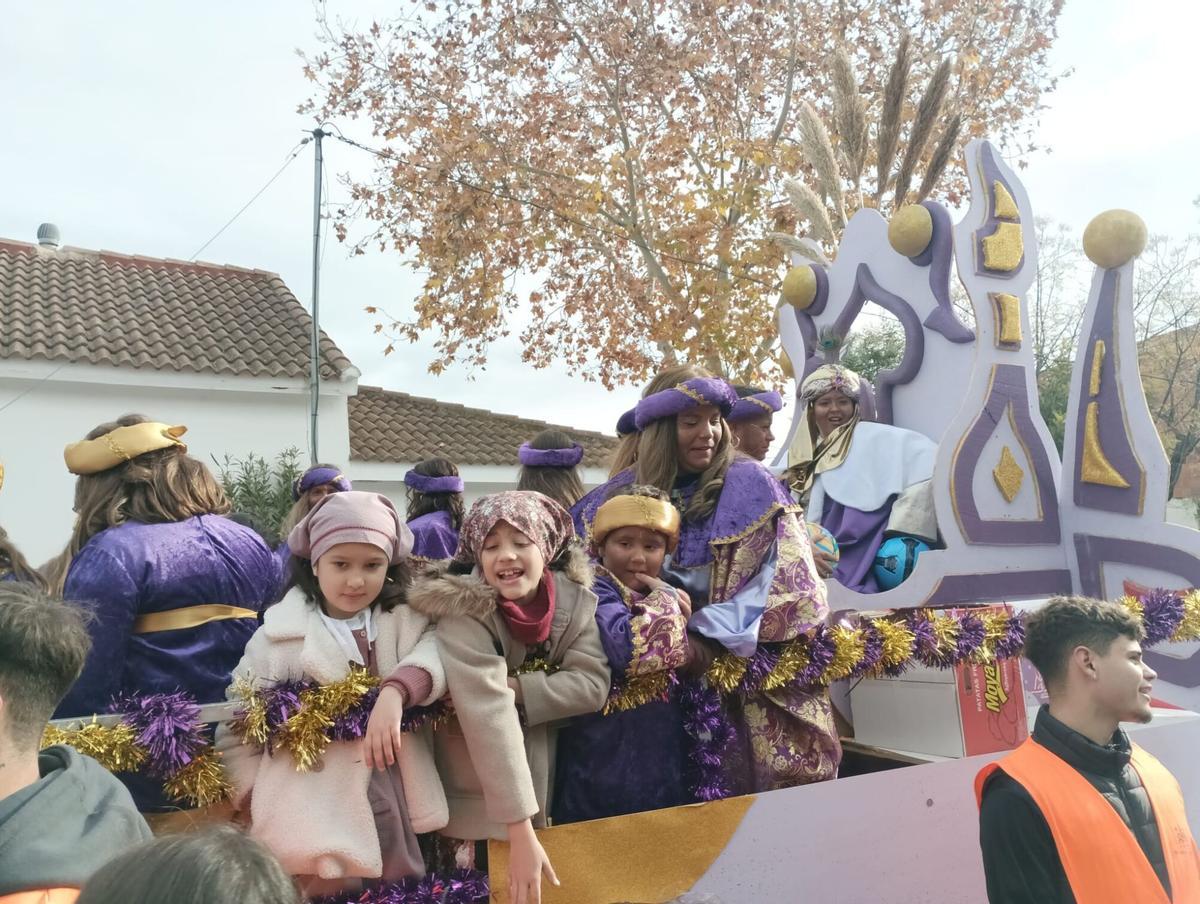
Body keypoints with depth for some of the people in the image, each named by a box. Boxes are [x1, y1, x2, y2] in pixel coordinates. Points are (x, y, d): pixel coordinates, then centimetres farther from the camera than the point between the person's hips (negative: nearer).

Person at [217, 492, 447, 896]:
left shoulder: (406, 620, 2)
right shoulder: (279, 637, -4)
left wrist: (395, 691, -31)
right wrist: (266, 806, -3)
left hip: (397, 816, 3)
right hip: (317, 823, -2)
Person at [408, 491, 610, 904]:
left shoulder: (576, 600, -11)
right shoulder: (465, 612, -25)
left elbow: (591, 685, -17)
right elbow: (486, 715, -32)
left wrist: (512, 687, -29)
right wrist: (521, 834, -36)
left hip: (549, 781, 4)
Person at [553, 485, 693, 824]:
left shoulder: (662, 592, 11)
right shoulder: (595, 591, -13)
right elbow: (626, 650, -32)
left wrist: (683, 618, -2)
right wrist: (666, 602, -18)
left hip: (663, 742, 8)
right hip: (609, 749, -8)